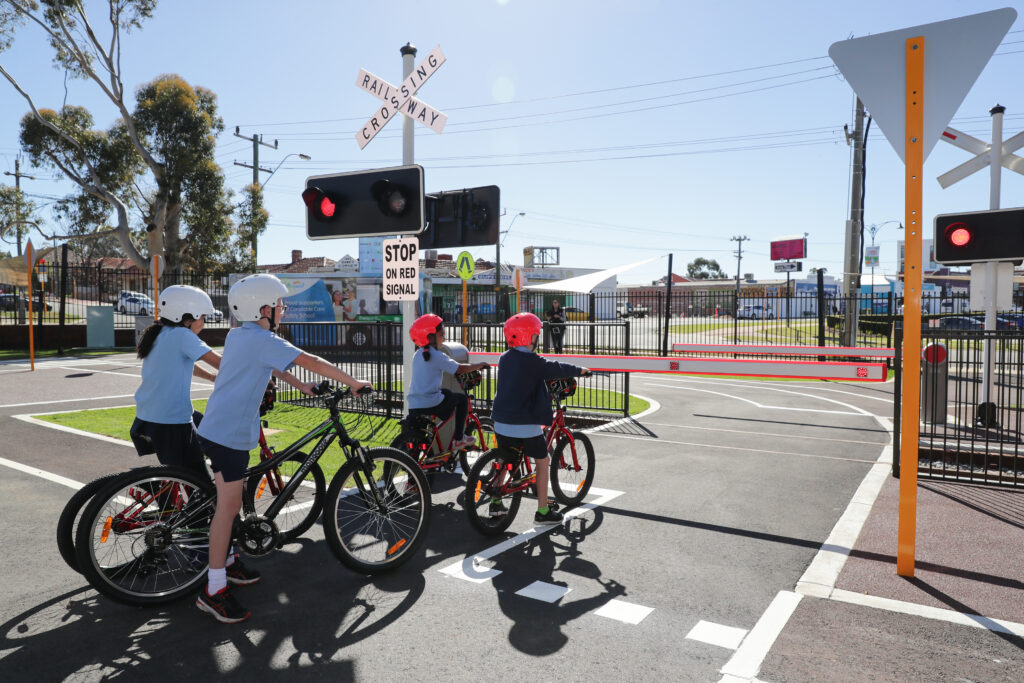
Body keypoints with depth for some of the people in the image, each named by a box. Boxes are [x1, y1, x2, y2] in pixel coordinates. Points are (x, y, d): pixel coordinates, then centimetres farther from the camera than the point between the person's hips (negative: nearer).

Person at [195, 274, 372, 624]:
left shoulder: (239, 335, 12)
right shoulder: (263, 340, -17)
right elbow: (311, 362, -20)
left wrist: (303, 387, 22)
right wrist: (354, 383, -12)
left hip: (219, 427, 10)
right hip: (229, 434, -10)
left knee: (231, 501, 20)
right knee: (229, 505, -6)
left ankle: (226, 561, 34)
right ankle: (214, 589, 0)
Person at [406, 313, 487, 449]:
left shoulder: (418, 355, 15)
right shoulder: (437, 356, -9)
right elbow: (460, 369, -6)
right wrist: (478, 366, 10)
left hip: (413, 407, 6)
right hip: (431, 405, -6)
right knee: (461, 399, 13)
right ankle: (458, 439, 14)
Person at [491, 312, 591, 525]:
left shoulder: (504, 358, 7)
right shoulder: (534, 362, -14)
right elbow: (558, 368, -3)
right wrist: (580, 370, 16)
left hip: (501, 421, 7)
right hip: (526, 424, -6)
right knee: (542, 461, 9)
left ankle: (496, 503, 29)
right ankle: (543, 511, 13)